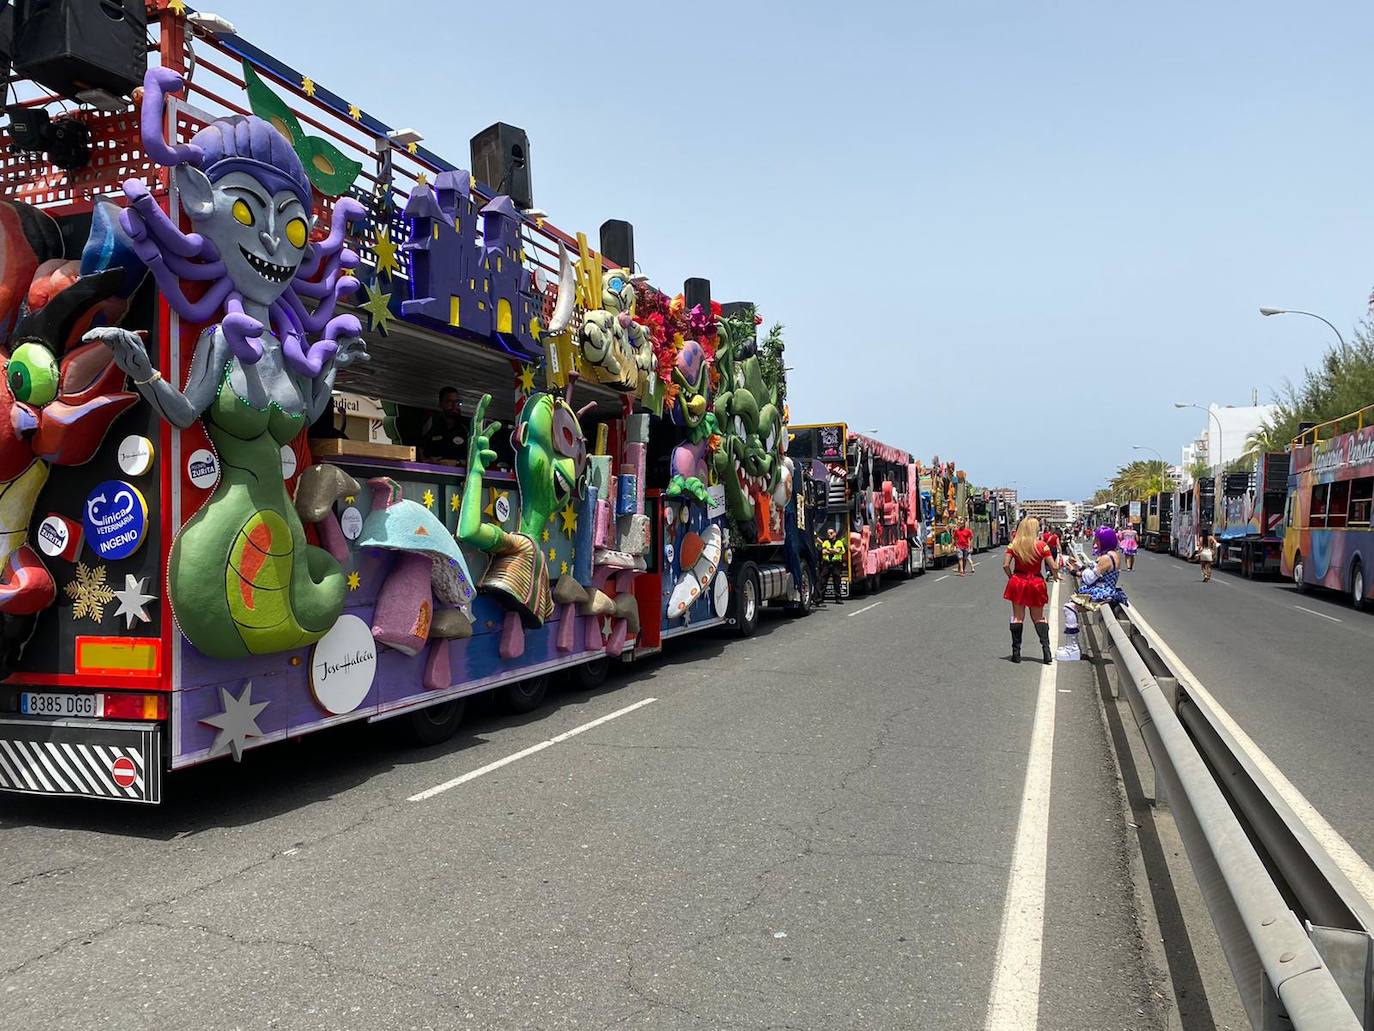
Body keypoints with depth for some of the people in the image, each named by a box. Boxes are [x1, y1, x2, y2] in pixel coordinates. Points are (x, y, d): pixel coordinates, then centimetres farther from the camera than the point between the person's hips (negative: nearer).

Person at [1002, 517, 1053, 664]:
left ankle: (1016, 653, 8)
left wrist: (1011, 577, 5)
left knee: (1017, 617, 8)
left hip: (1018, 582, 0)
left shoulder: (1014, 545, -4)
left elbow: (1005, 565, -9)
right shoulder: (1042, 545, -8)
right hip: (1036, 584, 0)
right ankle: (1046, 650, 2)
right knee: (1039, 618, 14)